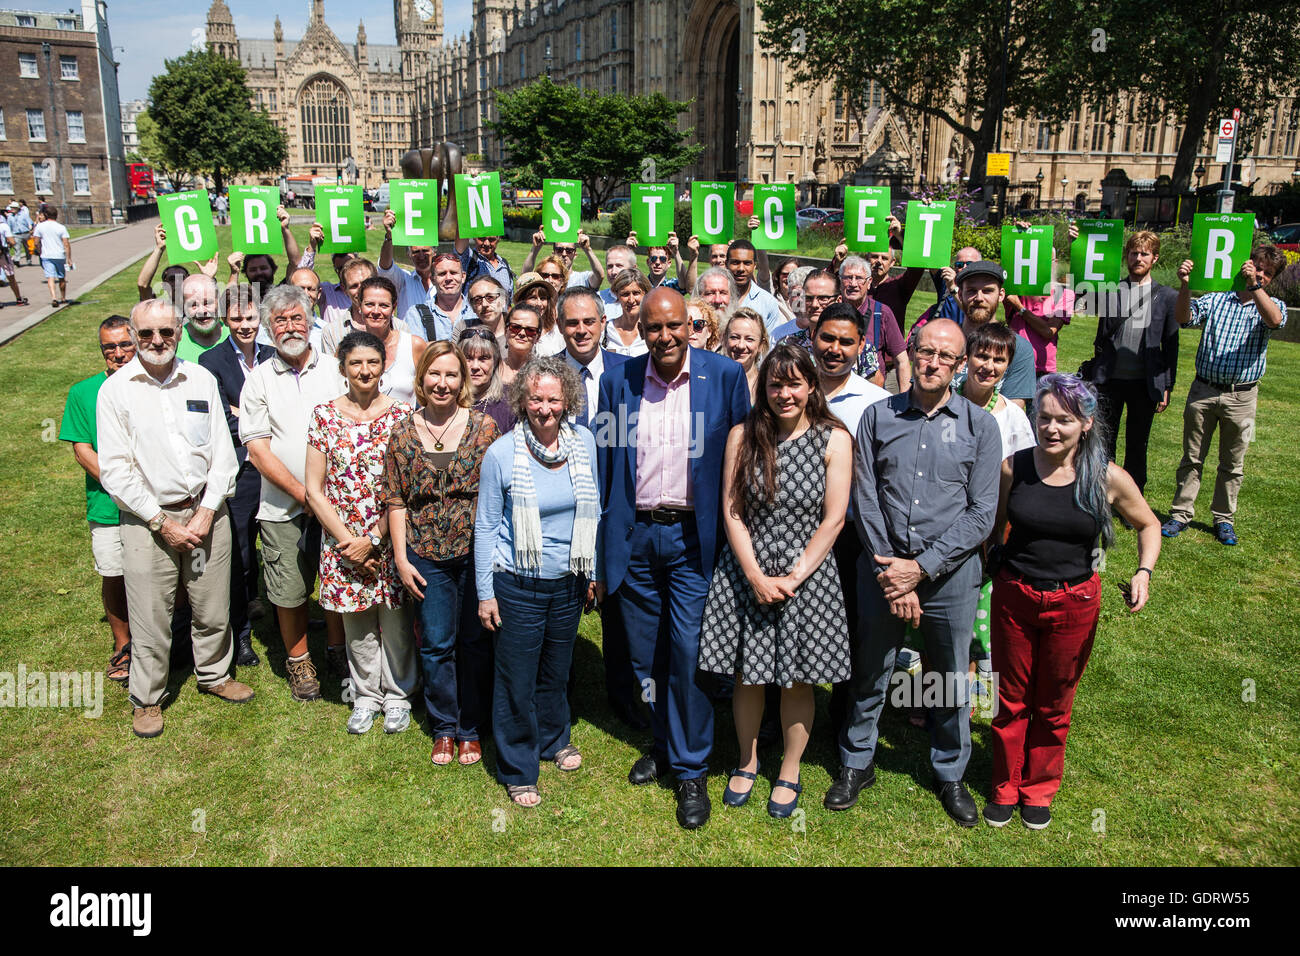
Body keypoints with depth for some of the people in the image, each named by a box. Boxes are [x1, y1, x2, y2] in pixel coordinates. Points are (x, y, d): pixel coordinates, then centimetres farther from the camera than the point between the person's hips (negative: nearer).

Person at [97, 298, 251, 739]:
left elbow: (222, 453, 4)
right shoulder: (115, 389, -4)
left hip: (206, 512, 2)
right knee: (150, 617, 5)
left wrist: (206, 512, -6)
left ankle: (214, 674, 37)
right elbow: (115, 470, -6)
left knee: (213, 607, 12)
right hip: (148, 519, -2)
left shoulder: (202, 380, 4)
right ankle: (147, 698, 26)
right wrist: (163, 523, -11)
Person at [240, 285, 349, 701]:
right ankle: (299, 661, 25)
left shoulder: (334, 370, 5)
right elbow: (257, 448, -4)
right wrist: (301, 492, -12)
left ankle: (337, 650, 30)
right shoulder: (259, 379, 2)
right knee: (289, 590, 5)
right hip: (283, 506, -1)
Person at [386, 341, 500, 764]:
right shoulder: (403, 434, 2)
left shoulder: (484, 426, -3)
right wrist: (401, 558, -1)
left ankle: (471, 729, 26)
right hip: (427, 557, 1)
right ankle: (443, 728, 27)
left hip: (478, 552, -1)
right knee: (436, 645, 9)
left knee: (476, 642, 9)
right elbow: (396, 501, 4)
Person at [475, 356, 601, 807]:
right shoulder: (502, 453, -15)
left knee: (557, 668, 21)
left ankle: (553, 739, 47)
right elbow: (486, 526, -6)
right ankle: (518, 769, 27)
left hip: (568, 582, 4)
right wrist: (485, 592, -5)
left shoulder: (584, 442, -5)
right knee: (517, 679, 7)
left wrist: (594, 572, 10)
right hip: (518, 584, -3)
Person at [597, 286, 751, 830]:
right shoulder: (618, 381, 3)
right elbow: (605, 462, 8)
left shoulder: (726, 377, -3)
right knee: (645, 655, 13)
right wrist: (604, 537, 5)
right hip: (635, 537, 3)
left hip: (694, 537, -3)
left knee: (687, 653, -3)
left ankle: (691, 769, 14)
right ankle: (664, 744, 35)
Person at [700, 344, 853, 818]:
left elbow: (833, 519, -6)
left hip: (807, 574, -1)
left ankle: (789, 774, 28)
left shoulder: (833, 439, -4)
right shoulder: (742, 435, -1)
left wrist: (794, 577, -12)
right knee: (747, 676, 10)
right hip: (746, 573, 1)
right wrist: (755, 577, -11)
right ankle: (747, 762, 33)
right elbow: (732, 513, -3)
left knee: (797, 681, 8)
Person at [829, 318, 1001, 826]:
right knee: (869, 674, 14)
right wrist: (893, 576, -10)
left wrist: (920, 567, -14)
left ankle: (950, 774, 37)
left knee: (951, 681, 14)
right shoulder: (878, 416, 1)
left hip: (950, 572, 0)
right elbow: (865, 501, -3)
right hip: (883, 569, 1)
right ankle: (857, 763, 35)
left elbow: (981, 513, -6)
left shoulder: (980, 425, -1)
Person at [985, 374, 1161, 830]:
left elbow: (1148, 525, 5)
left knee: (1053, 706, 16)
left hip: (1074, 604, 0)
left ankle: (1039, 790, 38)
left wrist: (1144, 572, -11)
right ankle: (1005, 788, 34)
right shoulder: (1013, 467, -9)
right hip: (1014, 598, 0)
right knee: (1011, 701, 14)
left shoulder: (1108, 478, -11)